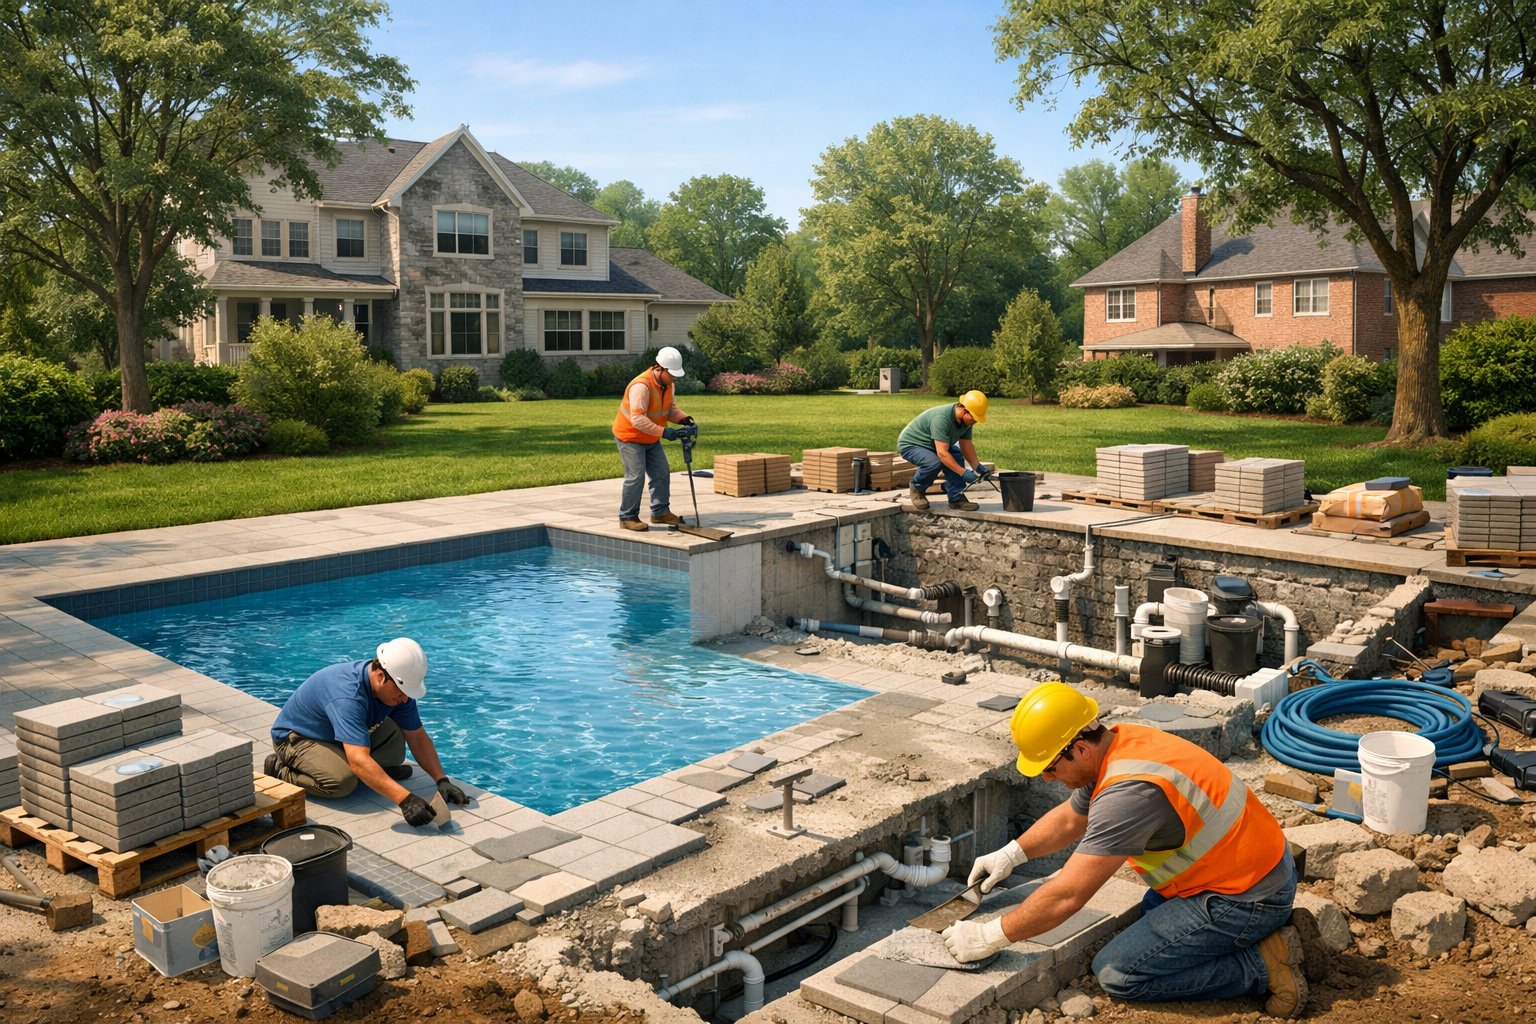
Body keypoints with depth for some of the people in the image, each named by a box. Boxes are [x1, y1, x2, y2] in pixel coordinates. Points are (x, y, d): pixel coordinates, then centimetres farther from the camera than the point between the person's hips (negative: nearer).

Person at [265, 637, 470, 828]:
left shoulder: (397, 686, -15)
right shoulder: (349, 695, -39)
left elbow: (417, 737, -7)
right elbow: (359, 760, -49)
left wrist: (442, 780, -20)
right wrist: (405, 799, -56)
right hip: (297, 738, -6)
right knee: (343, 781, -32)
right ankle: (280, 769, -8)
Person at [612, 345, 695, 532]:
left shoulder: (667, 384, -2)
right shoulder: (641, 386, -31)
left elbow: (670, 408, 5)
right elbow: (638, 419, -36)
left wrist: (684, 418, -15)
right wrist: (663, 432, -40)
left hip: (650, 439, 9)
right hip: (630, 437, -9)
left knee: (662, 474, 9)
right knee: (636, 476, -11)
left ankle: (660, 512, 21)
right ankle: (627, 517, 0)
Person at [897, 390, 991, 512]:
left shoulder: (966, 420, -9)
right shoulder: (941, 418, -36)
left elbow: (966, 446, -2)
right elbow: (942, 453, -39)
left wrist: (978, 467, -13)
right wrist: (964, 473, -39)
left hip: (931, 445, 8)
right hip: (910, 444, -8)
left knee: (956, 457, -16)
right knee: (934, 463, -33)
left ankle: (956, 498, -10)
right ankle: (916, 488, -5)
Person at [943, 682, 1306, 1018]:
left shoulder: (1127, 791, -30)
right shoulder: (1119, 742, -1)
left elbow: (1066, 896, -28)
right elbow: (1069, 818, 19)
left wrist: (989, 937, -19)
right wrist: (1010, 854, 18)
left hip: (1246, 899, -10)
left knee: (1117, 973, -9)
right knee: (1153, 909, 31)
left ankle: (1261, 966, -5)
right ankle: (1268, 929, 18)